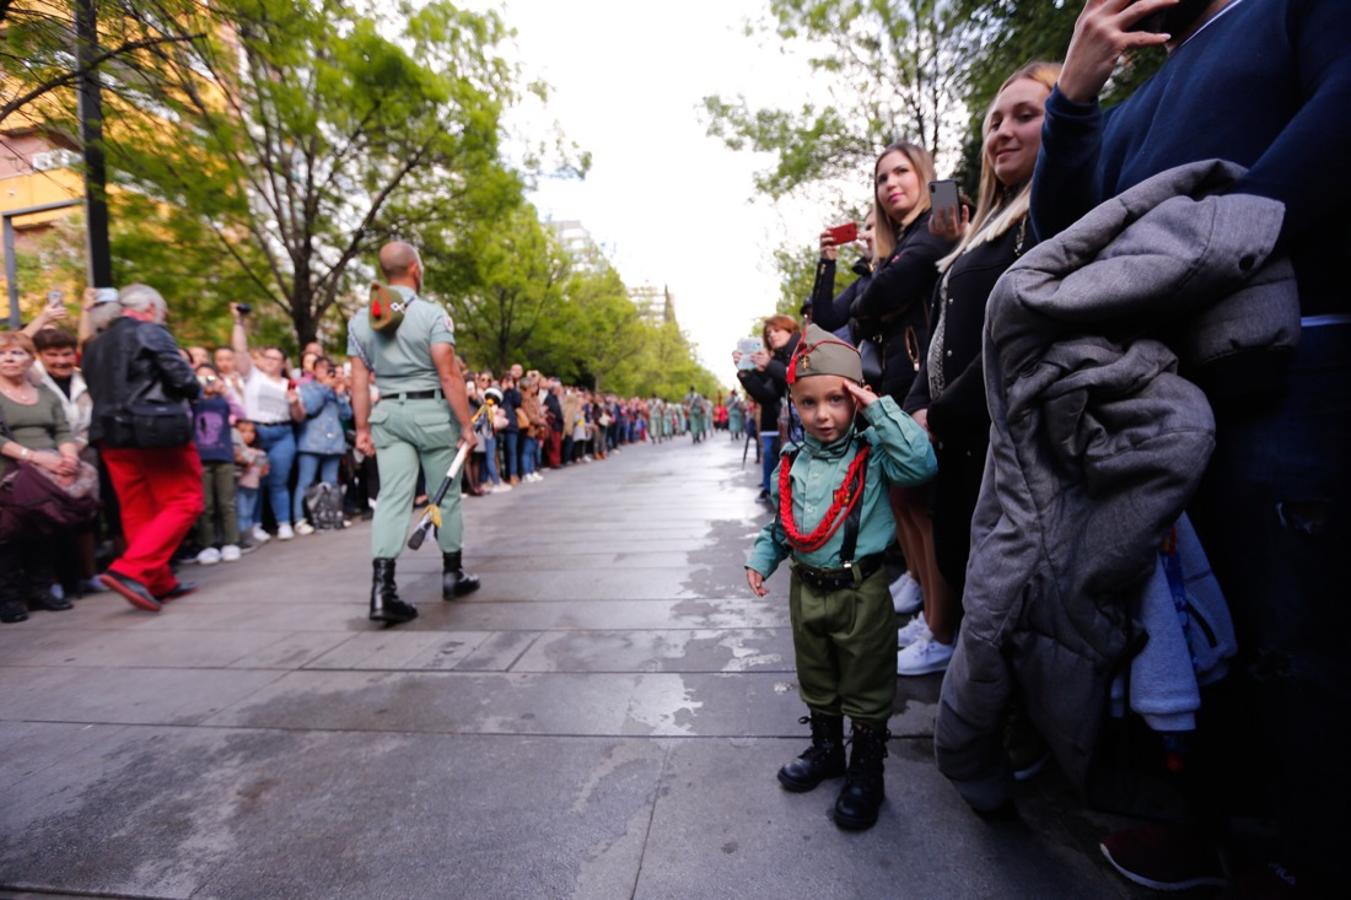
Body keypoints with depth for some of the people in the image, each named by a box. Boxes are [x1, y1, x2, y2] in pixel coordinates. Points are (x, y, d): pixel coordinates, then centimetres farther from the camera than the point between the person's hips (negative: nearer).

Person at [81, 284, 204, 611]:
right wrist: (196, 391, 8)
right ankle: (129, 571, -15)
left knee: (138, 512, 10)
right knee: (184, 503, -3)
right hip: (156, 433, -8)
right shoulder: (151, 333, -4)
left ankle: (160, 583, 15)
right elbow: (183, 379, -12)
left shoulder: (95, 345, 19)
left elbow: (96, 390, 17)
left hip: (112, 436, 8)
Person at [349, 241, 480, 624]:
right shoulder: (432, 314, -9)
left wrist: (362, 428, 10)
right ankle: (453, 574, 24)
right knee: (446, 493, 10)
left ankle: (383, 587, -10)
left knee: (393, 496, 0)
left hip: (387, 413, 4)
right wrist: (466, 424, -12)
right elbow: (449, 375, -15)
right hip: (431, 411, -4)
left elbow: (359, 379, 6)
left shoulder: (361, 319, 7)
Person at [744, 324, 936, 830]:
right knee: (816, 682, 23)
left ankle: (866, 775, 34)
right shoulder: (791, 465, 1)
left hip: (862, 592, -4)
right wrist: (761, 559, -1)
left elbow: (921, 464, -31)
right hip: (806, 589, 5)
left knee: (866, 689, 12)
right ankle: (825, 751, 46)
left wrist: (879, 408, -28)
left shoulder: (873, 452, -11)